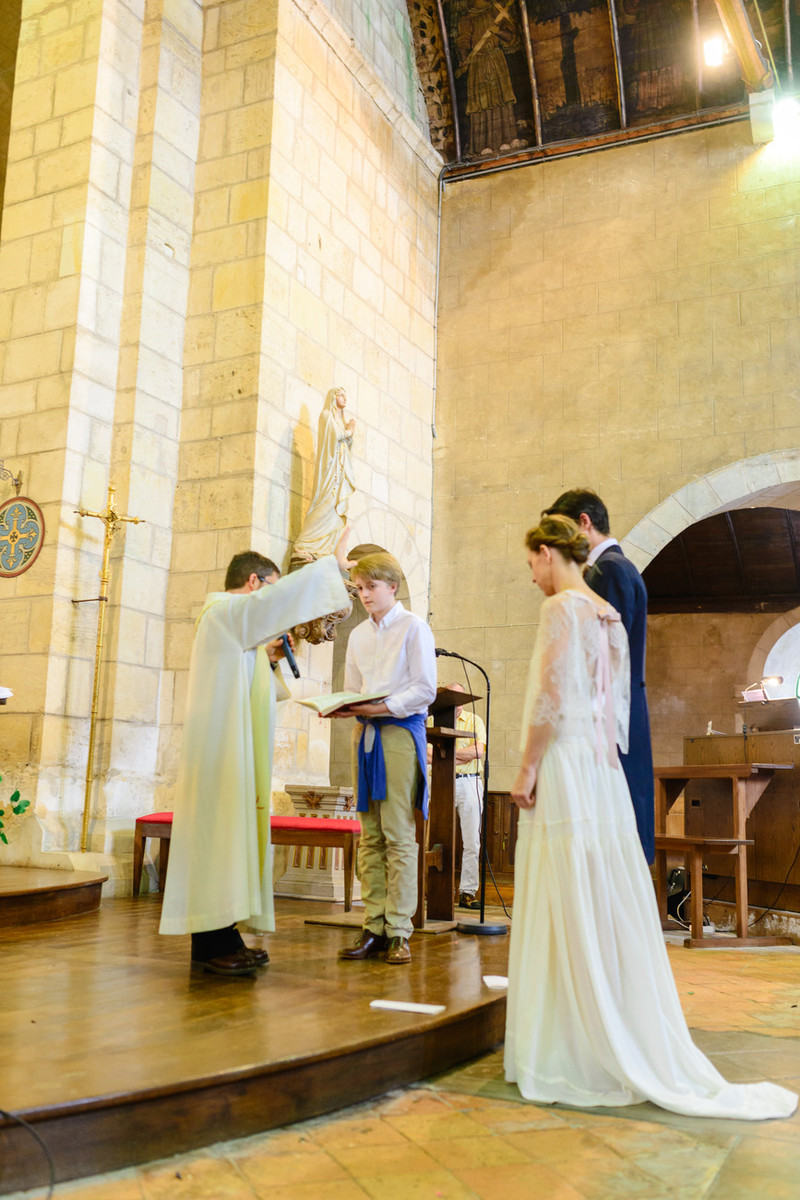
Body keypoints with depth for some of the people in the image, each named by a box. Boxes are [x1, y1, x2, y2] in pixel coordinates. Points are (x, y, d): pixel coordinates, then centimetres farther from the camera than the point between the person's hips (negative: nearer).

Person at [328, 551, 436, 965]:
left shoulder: (413, 627, 1)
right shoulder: (358, 635, 19)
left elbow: (425, 689, -6)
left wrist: (383, 707, -18)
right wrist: (343, 708, -2)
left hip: (401, 731, -6)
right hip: (365, 732, 6)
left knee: (398, 834, -7)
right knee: (369, 835, 4)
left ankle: (399, 931, -2)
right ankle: (373, 927, 8)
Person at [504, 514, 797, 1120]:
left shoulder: (562, 609, -10)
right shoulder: (610, 614, 15)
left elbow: (551, 699, -17)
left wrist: (527, 769, -12)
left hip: (565, 767, -8)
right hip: (605, 768, 8)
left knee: (569, 911, -3)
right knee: (608, 908, 12)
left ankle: (575, 1053, 4)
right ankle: (633, 1051, 19)